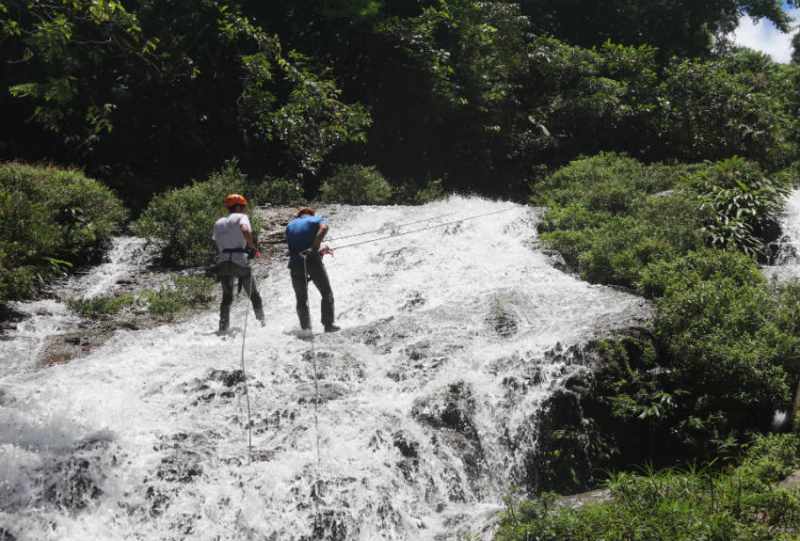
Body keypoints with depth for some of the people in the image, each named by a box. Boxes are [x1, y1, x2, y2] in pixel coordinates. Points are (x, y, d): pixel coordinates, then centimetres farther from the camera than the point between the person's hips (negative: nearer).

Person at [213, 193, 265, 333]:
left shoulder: (218, 223, 21)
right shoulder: (241, 217, 2)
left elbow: (216, 242, 14)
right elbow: (245, 230, -20)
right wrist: (252, 247, -12)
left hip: (222, 263, 4)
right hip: (240, 261, -4)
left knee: (227, 297, 11)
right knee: (253, 294, 13)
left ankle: (223, 327, -2)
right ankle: (261, 321, 17)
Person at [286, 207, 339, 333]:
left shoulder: (290, 225, 23)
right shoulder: (317, 219, 11)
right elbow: (323, 228, -13)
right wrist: (315, 248, -12)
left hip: (295, 263, 3)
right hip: (312, 260, -3)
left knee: (301, 300, 14)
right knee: (327, 294, 11)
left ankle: (306, 328, 5)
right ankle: (328, 325, 3)